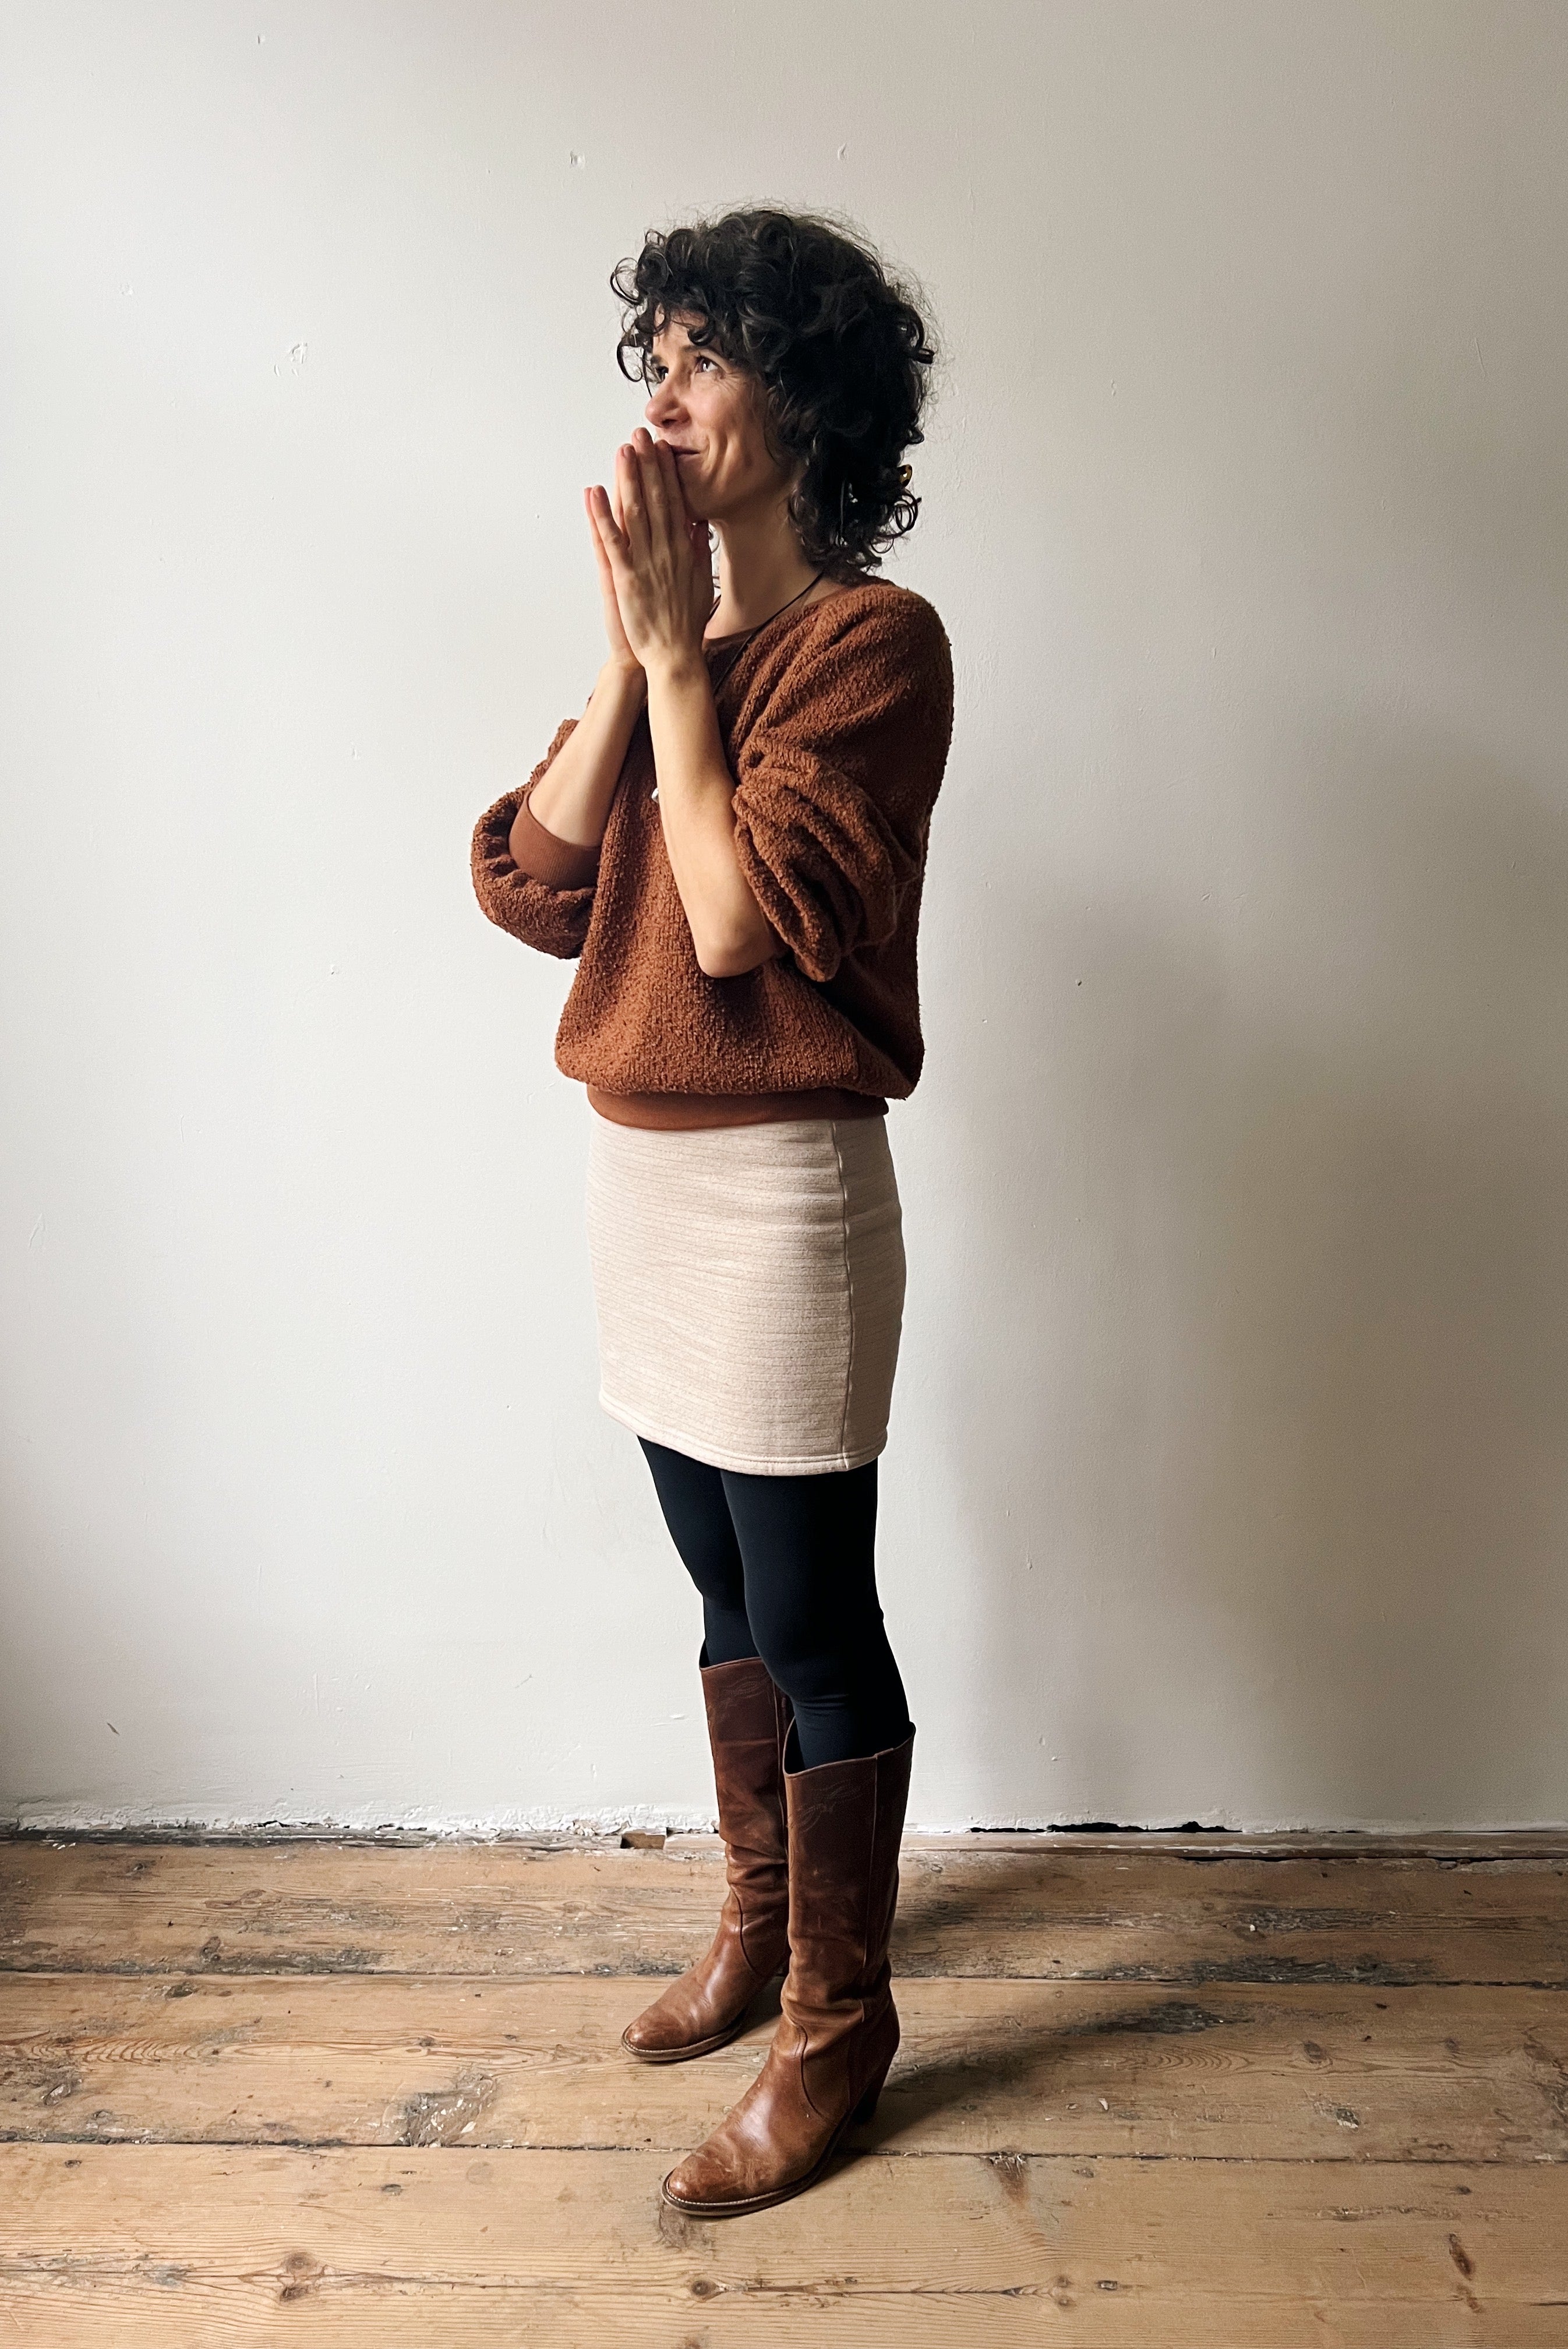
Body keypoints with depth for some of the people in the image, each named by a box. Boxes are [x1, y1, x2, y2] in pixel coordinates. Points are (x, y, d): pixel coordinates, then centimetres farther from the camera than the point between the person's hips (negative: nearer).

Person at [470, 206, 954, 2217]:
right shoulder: (668, 628, 12)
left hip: (779, 1185, -7)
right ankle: (759, 1917, 41)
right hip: (641, 1164, 8)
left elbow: (739, 916, -22)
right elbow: (527, 884, 1)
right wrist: (630, 647, -6)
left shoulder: (873, 639, -10)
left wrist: (676, 647, -13)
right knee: (729, 1588, 20)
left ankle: (839, 2019, 26)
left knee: (812, 1620, 5)